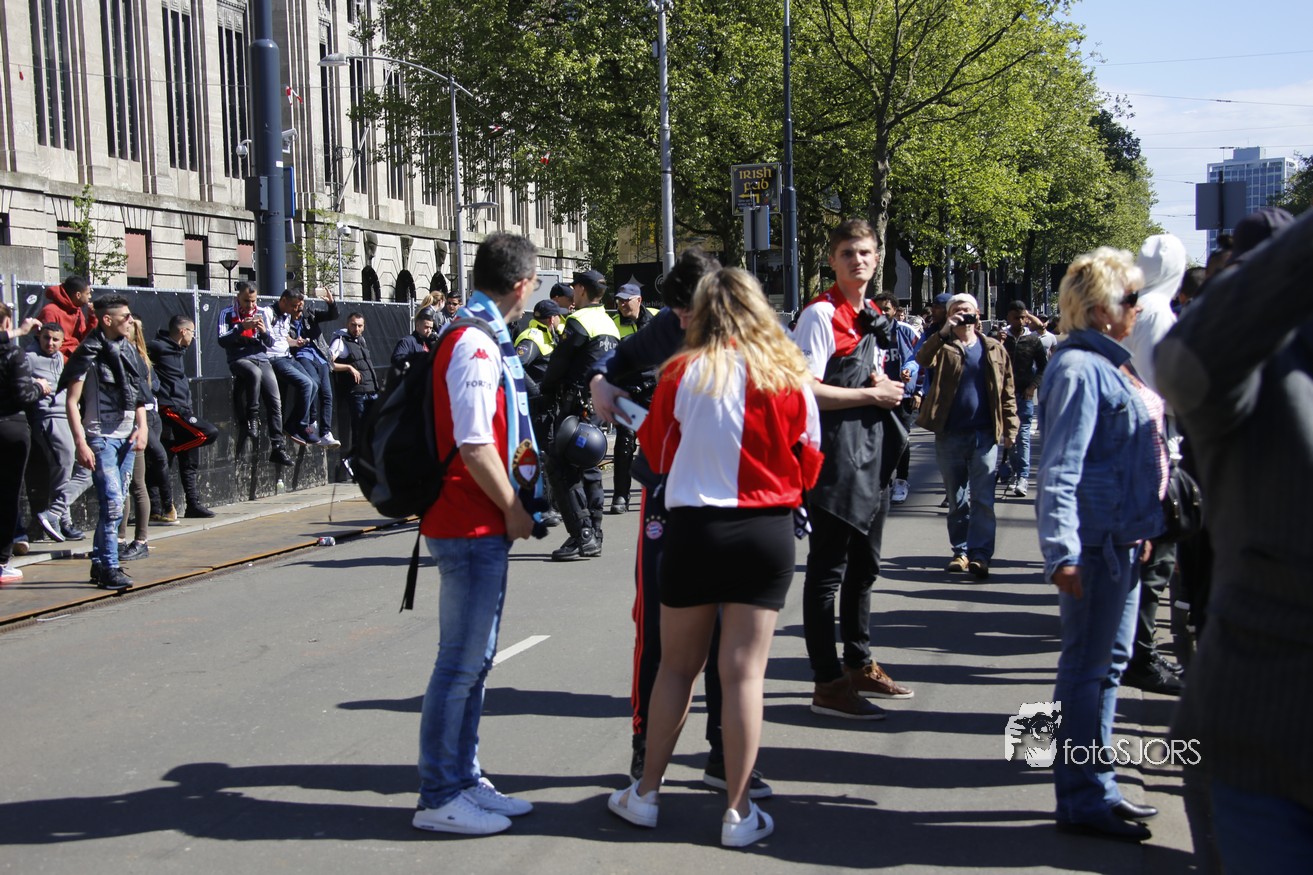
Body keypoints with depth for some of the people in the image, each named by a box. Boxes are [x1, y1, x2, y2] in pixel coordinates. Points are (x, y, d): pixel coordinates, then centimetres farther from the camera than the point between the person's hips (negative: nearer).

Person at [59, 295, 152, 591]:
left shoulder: (127, 349, 11)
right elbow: (71, 401, -10)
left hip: (127, 436, 7)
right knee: (112, 503, -12)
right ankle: (108, 568, -5)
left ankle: (99, 562, 19)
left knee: (115, 503, 10)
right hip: (101, 437, -7)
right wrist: (80, 443, -16)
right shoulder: (89, 353, -9)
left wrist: (141, 427, 4)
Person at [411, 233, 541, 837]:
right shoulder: (474, 345, -17)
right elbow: (473, 446, -22)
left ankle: (463, 780, 27)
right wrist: (513, 510, -12)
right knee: (461, 662, -3)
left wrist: (513, 504, 19)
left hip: (484, 526, 10)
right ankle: (439, 798, 7)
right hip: (472, 526, -10)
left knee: (474, 658, 16)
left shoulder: (483, 339, 15)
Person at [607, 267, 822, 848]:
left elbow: (656, 452, 7)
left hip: (693, 525, 0)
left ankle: (646, 793, 23)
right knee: (745, 670, 4)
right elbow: (809, 464, 4)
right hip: (767, 531, 0)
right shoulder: (788, 376, -4)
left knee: (677, 665, 13)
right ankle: (738, 811, 10)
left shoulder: (681, 373, -6)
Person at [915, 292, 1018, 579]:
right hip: (949, 435, 1)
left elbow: (1007, 392, 8)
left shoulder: (994, 350, 8)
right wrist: (944, 332, -22)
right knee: (957, 501, 9)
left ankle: (980, 553, -3)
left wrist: (1010, 427, 2)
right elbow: (922, 359, -16)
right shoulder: (943, 346, 6)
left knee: (982, 499, -5)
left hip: (984, 435, -1)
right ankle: (960, 551, 19)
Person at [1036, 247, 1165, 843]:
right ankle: (1082, 801, 8)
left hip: (1123, 537, 10)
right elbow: (1060, 467, -21)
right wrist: (1061, 552, -27)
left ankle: (1096, 788, 28)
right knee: (1087, 666, -2)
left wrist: (1142, 532, 23)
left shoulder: (1109, 363, 15)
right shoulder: (1079, 368, -15)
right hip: (1096, 541, -10)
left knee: (1108, 662, 17)